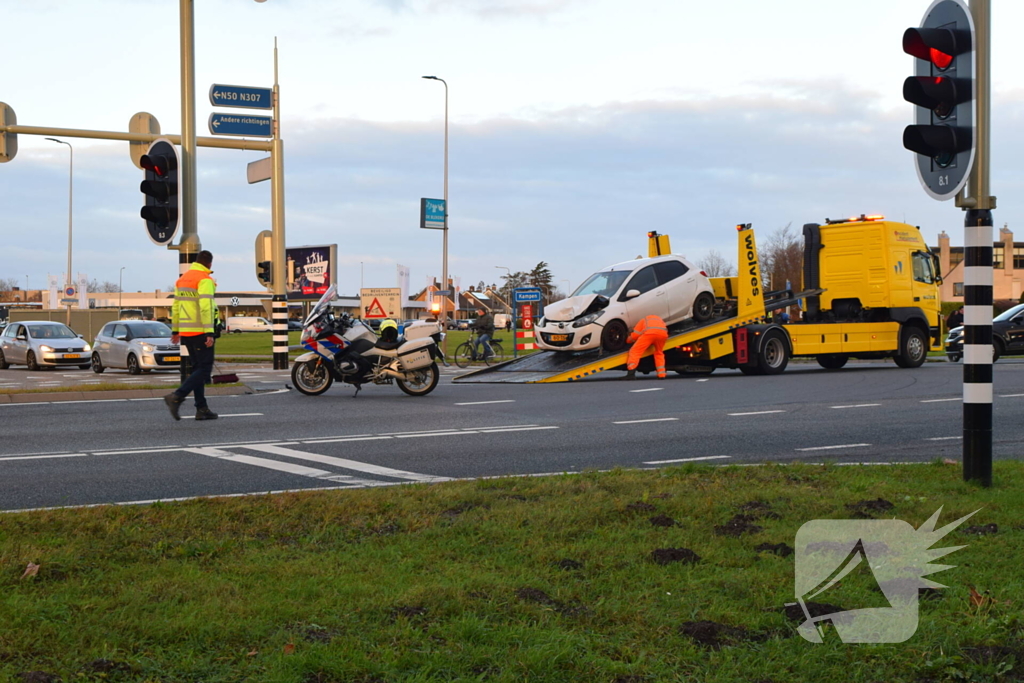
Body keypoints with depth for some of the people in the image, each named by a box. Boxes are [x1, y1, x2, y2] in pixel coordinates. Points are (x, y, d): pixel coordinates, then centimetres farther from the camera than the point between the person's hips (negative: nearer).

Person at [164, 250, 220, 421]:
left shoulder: (182, 279, 15)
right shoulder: (205, 280, -11)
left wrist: (175, 330, 23)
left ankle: (202, 409, 11)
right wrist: (210, 332, -23)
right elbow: (205, 307, -21)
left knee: (198, 368, 13)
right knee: (204, 368, -5)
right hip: (200, 331, -8)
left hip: (186, 332, 8)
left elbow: (176, 306, 17)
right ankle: (177, 397, -19)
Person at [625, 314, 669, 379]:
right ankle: (661, 375, 14)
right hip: (663, 333, 4)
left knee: (635, 351, 2)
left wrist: (628, 340, 41)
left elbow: (634, 336, 21)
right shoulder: (660, 320, 46)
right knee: (659, 353, 26)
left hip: (649, 332, -4)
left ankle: (631, 373, -15)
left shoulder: (644, 320, 34)